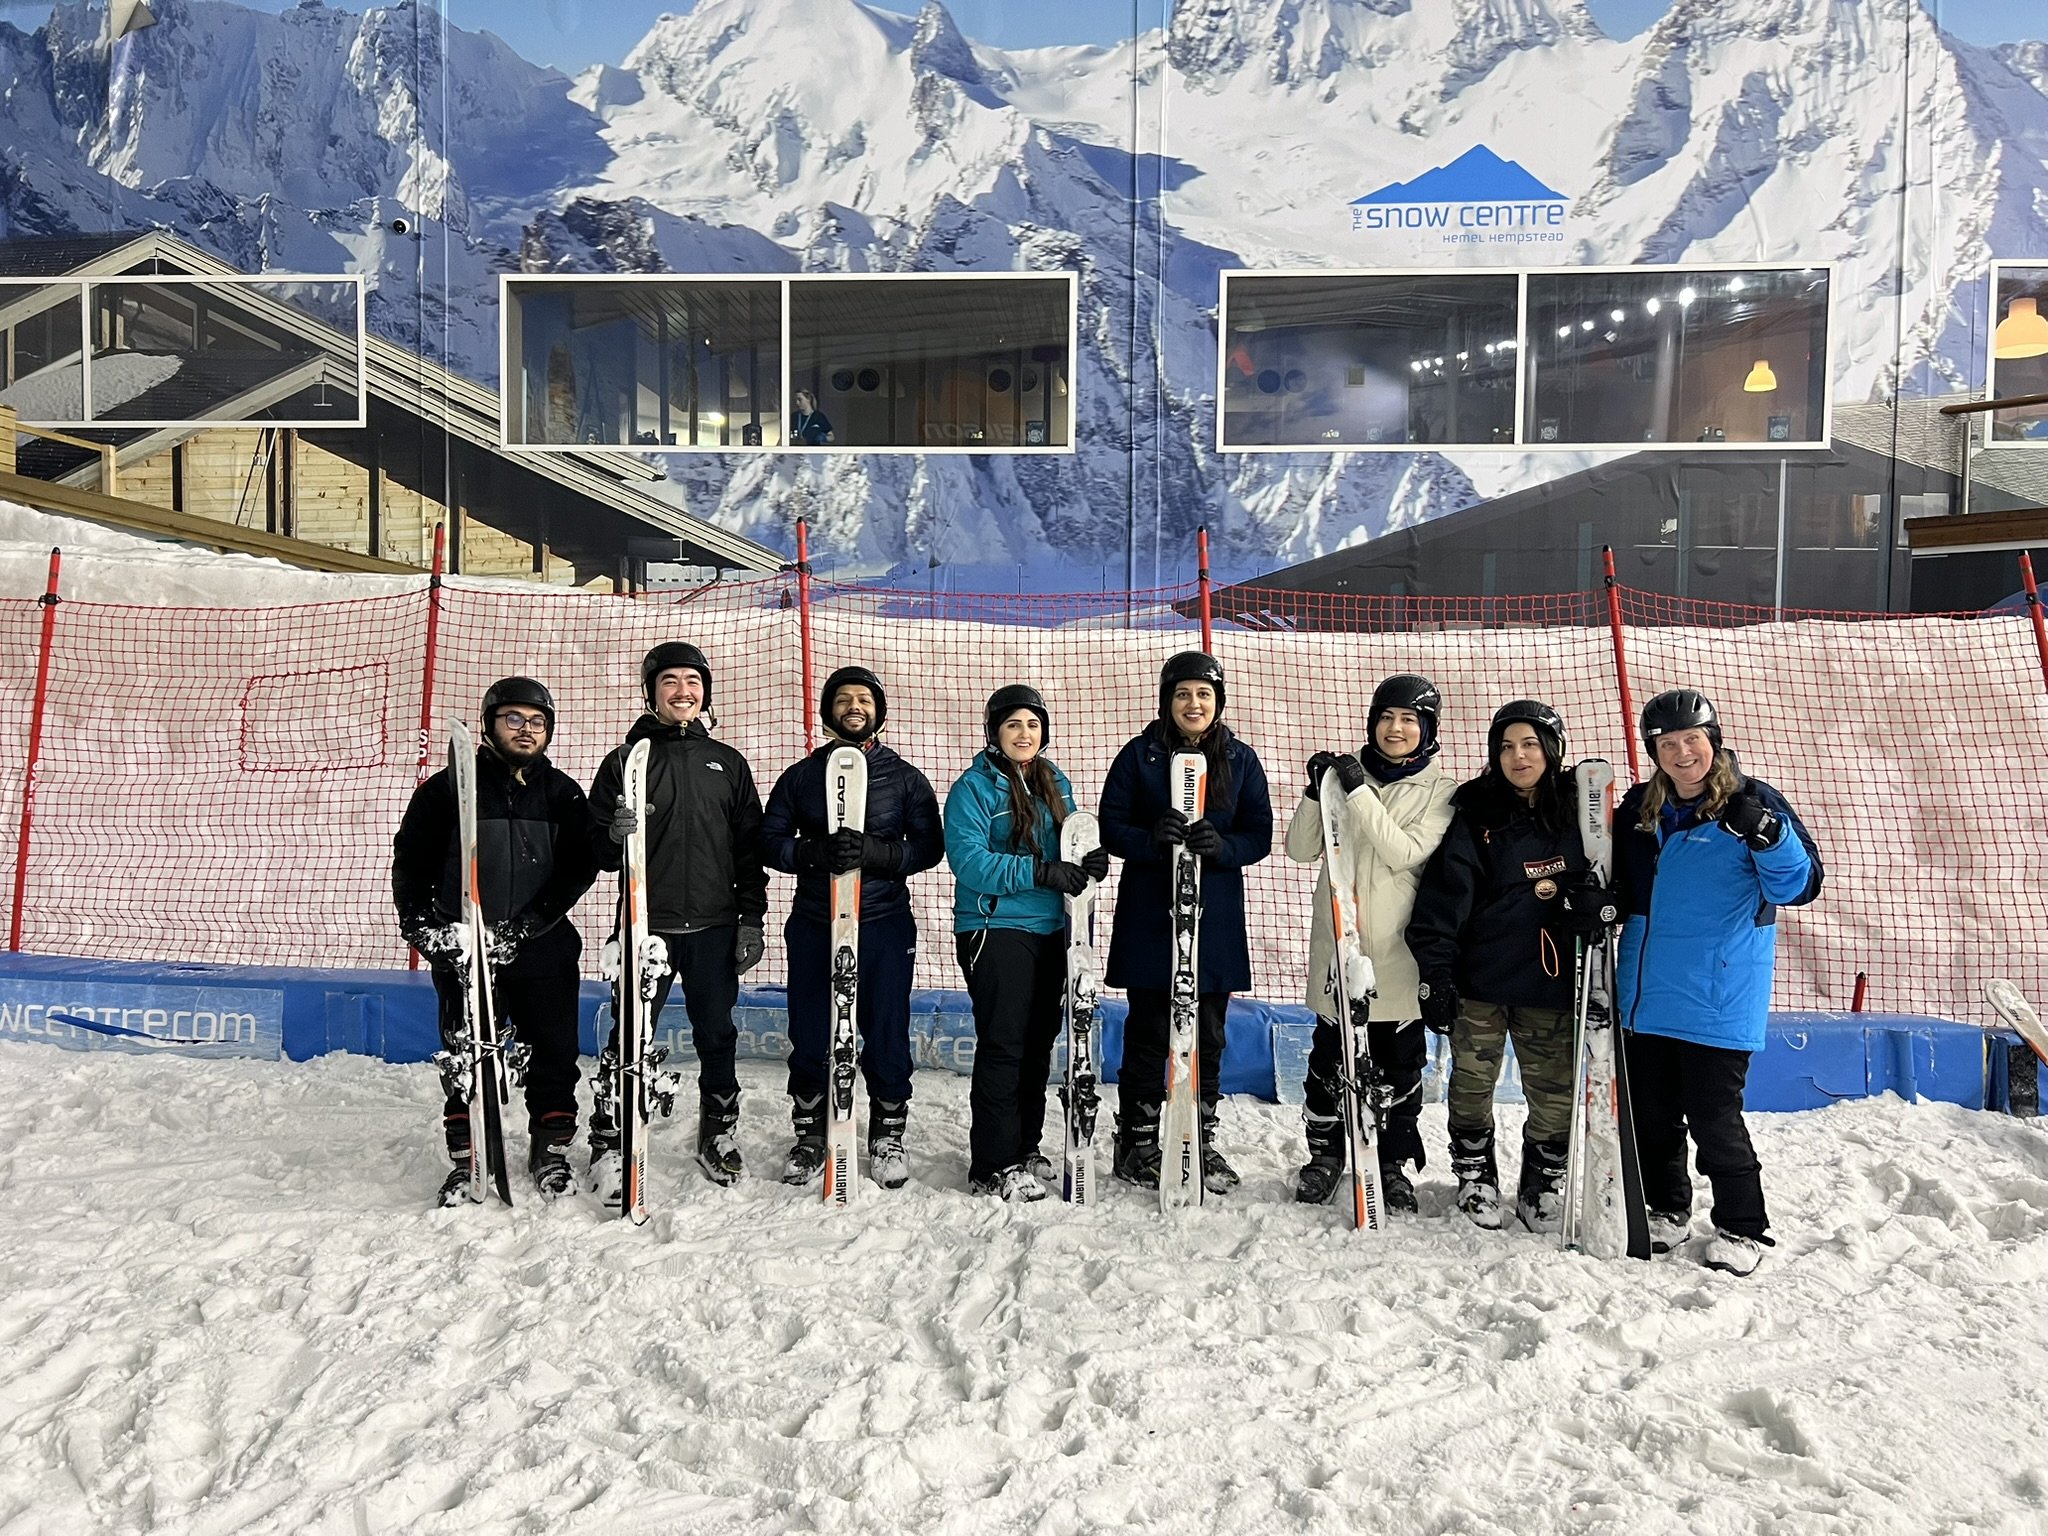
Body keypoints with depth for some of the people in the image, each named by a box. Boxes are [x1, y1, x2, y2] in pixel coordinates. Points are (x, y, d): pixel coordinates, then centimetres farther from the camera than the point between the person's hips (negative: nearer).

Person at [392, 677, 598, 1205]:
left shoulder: (564, 794, 5)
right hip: (463, 950, -1)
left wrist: (525, 925, -13)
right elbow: (410, 860, 6)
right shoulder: (448, 788, 2)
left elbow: (581, 866, -2)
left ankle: (550, 1151, 22)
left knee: (554, 1056, 5)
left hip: (544, 950, 1)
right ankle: (467, 1159, 22)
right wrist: (421, 926, -5)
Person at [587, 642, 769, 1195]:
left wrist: (751, 918, 4)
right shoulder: (625, 760, 4)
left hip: (716, 928, 2)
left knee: (717, 1037, 10)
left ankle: (719, 1135, 26)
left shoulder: (728, 763, 10)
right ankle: (609, 1145, 13)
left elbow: (750, 848, 10)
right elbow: (598, 853, 3)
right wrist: (614, 835, -20)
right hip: (646, 926, -2)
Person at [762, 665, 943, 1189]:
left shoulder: (905, 778, 6)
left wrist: (872, 853, -18)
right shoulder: (801, 776, 9)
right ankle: (811, 1136, 23)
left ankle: (887, 1136, 20)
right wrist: (816, 852, -18)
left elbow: (928, 847, -1)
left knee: (886, 1036, 3)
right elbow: (770, 841, 3)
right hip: (814, 925, 1)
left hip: (884, 924, -1)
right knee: (810, 1037, 6)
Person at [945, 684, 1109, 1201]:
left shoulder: (1055, 782, 12)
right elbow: (968, 860, -19)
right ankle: (994, 1167, 3)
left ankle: (1025, 1147, 27)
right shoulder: (974, 787, -9)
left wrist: (1090, 862, -5)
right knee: (1002, 1045, -6)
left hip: (1049, 929, 7)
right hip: (995, 928, -7)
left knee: (1039, 1042, 13)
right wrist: (1041, 872, -26)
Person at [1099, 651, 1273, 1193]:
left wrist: (1222, 846, -16)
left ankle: (1202, 1141, 21)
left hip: (1215, 916, 2)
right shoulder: (1140, 754, 1)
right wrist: (1151, 839, -21)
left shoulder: (1240, 759, 6)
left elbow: (1260, 834, 5)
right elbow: (1111, 826, -1)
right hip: (1148, 913, -2)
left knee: (1208, 1031, 8)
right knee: (1148, 1029, 4)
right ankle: (1138, 1140, 16)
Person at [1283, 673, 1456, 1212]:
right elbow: (1301, 850, 1)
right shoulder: (1346, 772, 5)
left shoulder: (1440, 790, 0)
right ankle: (1326, 1153, 24)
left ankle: (1394, 1163, 22)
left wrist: (1361, 793, -22)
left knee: (1399, 1062, 7)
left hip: (1399, 950, -1)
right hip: (1338, 942, 1)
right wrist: (1316, 793, -13)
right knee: (1329, 1053, 8)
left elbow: (1407, 854, -16)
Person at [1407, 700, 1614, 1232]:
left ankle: (1543, 1182, 27)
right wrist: (1435, 973, -12)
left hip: (1549, 976, 2)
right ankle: (1475, 1174, 29)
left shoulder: (1577, 810, 4)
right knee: (1473, 1082, 8)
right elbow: (1445, 894, -8)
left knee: (1555, 1091, 5)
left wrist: (1597, 901, -10)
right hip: (1480, 974, -2)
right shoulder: (1473, 813, -5)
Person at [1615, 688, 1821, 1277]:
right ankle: (1665, 1209, 33)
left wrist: (1766, 834, -28)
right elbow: (1620, 887, 20)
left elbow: (1801, 886, -10)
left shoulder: (1752, 802, -6)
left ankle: (1742, 1226, 18)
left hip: (1719, 1001, -5)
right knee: (1651, 1114, 14)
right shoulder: (1639, 809, 7)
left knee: (1713, 1119, -1)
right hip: (1646, 996, 5)